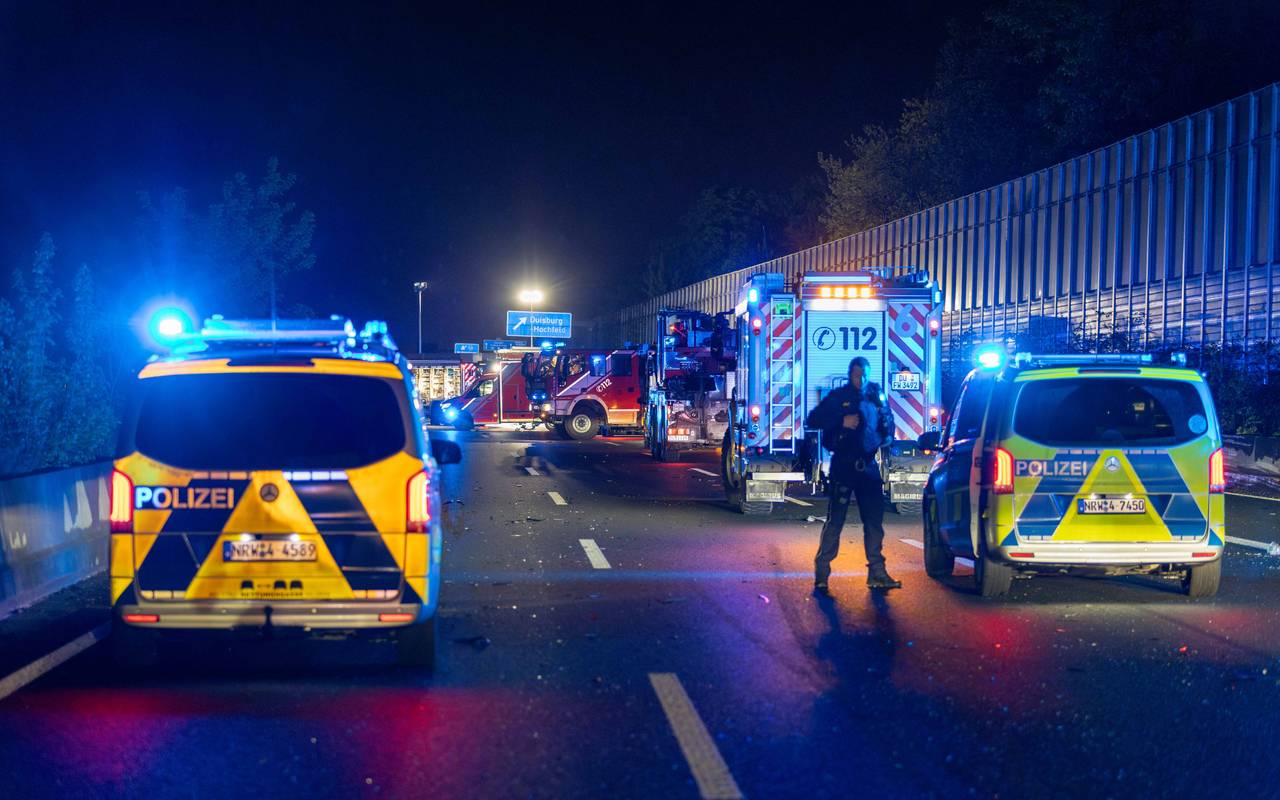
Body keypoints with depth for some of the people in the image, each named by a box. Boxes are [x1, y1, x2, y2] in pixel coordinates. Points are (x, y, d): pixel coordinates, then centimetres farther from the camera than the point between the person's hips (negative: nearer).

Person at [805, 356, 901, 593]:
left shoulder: (875, 398, 12)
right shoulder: (838, 397, -1)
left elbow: (886, 425, 24)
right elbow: (812, 421, -7)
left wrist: (885, 437, 2)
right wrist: (842, 421, -16)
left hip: (868, 466, 5)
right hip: (843, 466, -5)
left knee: (874, 520, 7)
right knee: (835, 521, -6)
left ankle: (877, 573, 15)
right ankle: (821, 575, -2)